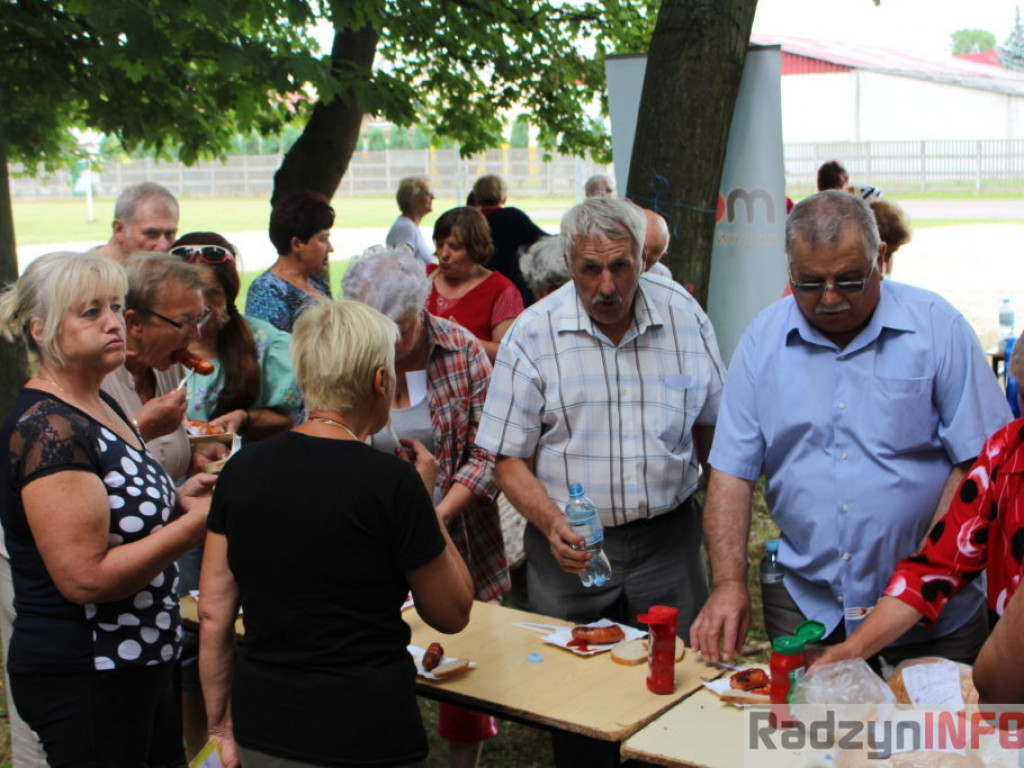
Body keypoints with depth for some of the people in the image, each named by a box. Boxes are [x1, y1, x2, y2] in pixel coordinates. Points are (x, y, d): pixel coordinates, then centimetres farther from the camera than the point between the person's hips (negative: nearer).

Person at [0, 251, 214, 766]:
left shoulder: (99, 405, 9)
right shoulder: (47, 429, -21)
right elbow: (85, 577, -25)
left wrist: (176, 500, 3)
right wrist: (193, 525, -19)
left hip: (138, 661, 10)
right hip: (82, 681, -9)